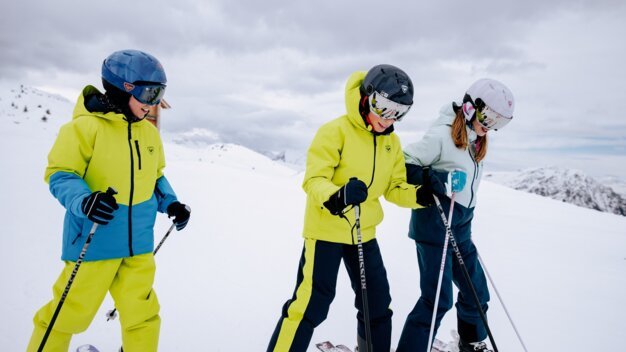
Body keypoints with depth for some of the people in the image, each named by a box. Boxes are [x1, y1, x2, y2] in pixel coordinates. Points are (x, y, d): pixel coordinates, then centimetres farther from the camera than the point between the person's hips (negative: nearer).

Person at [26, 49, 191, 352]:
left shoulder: (149, 132, 8)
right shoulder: (85, 126, -12)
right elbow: (60, 174, -11)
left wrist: (171, 203, 3)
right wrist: (83, 201, -30)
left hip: (137, 245, 5)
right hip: (94, 242, -5)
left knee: (143, 314, 10)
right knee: (69, 313, 11)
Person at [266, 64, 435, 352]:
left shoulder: (392, 142, 5)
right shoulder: (335, 131, -17)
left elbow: (393, 187, 8)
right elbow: (313, 179, -22)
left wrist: (420, 194, -11)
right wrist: (334, 197, -42)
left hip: (364, 233, 7)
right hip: (326, 230, -6)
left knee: (378, 303, 17)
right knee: (310, 304, -4)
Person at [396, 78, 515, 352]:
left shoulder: (475, 142, 11)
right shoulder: (442, 135, -15)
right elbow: (403, 164, -17)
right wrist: (429, 178, -30)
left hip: (460, 229, 9)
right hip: (434, 227, -9)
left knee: (476, 291, 19)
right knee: (438, 298, -7)